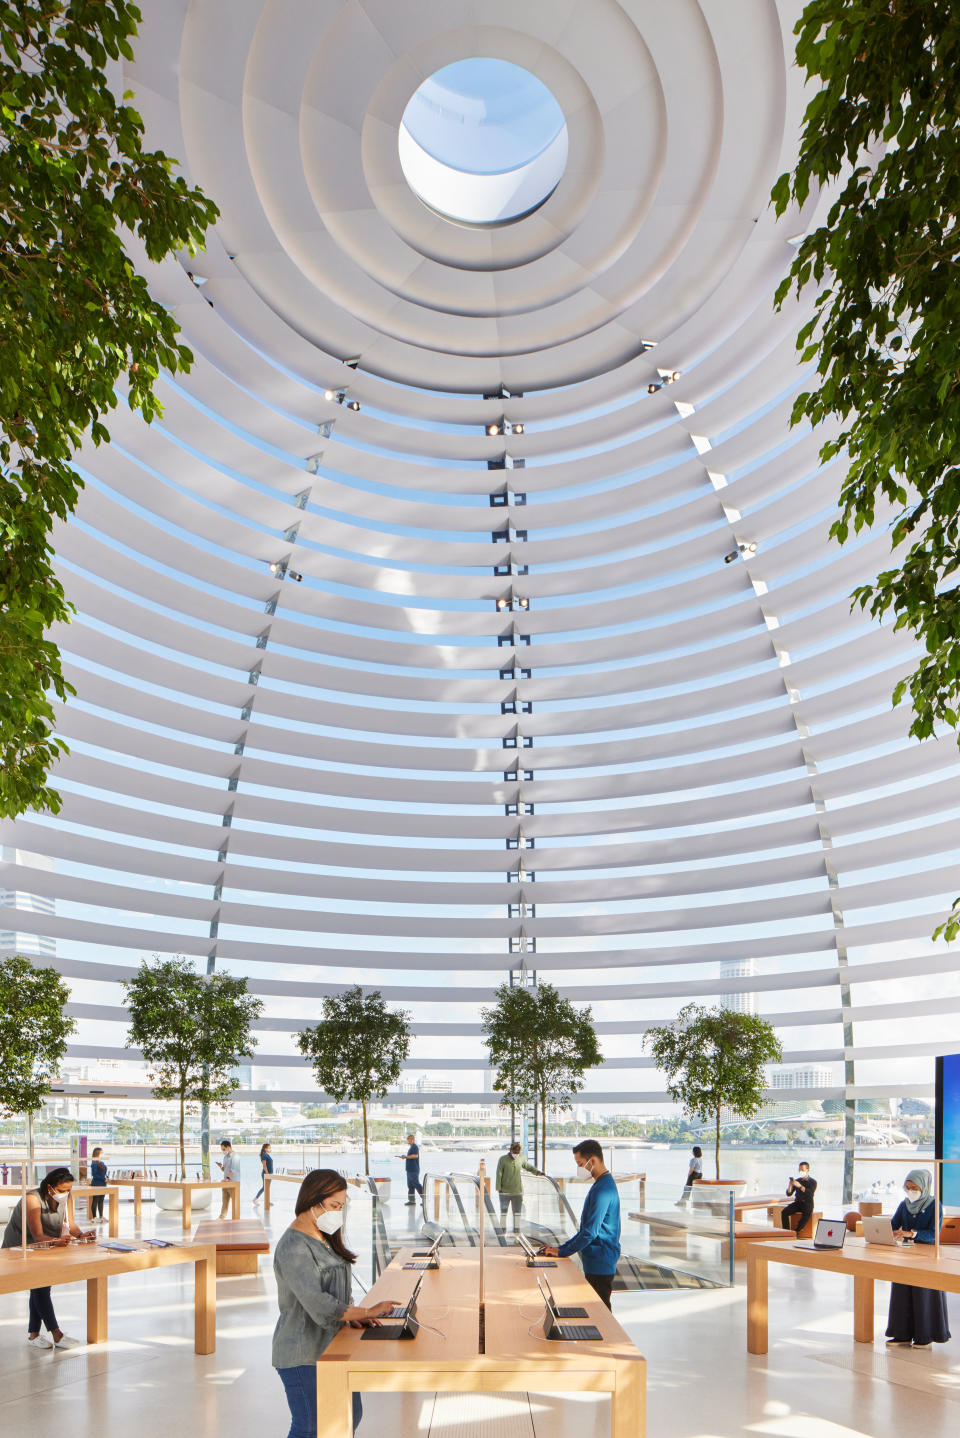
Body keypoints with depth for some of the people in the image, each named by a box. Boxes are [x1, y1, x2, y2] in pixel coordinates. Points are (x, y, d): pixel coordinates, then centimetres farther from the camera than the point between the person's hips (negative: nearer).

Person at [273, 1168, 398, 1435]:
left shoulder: (324, 1239, 11)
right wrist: (367, 1312, -20)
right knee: (309, 1429, -2)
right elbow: (319, 1306, -28)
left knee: (351, 1416, 16)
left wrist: (351, 1317, -1)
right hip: (303, 1355, -10)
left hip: (330, 1348, 10)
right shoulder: (294, 1247, -22)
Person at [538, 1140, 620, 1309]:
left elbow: (590, 1232, -24)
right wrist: (562, 1247, 13)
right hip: (594, 1263, 10)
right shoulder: (601, 1184, 12)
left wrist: (561, 1251, -15)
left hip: (600, 1265, -10)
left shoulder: (602, 1189, -21)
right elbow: (587, 1228, 19)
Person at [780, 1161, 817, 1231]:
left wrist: (800, 1186, -30)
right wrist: (790, 1185, -13)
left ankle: (796, 1232, -35)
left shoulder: (813, 1182, 0)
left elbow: (810, 1193, -20)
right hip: (797, 1203, 4)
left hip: (807, 1204, -4)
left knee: (806, 1214, -38)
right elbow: (789, 1194, 7)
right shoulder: (797, 1180, 10)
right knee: (784, 1212, -23)